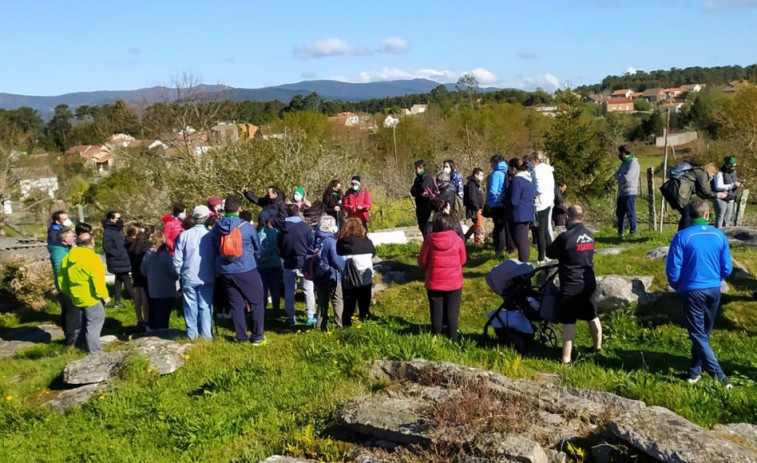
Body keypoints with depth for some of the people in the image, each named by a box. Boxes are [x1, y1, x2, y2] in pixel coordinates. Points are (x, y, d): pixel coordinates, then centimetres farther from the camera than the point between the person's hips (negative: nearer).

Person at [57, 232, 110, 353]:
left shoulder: (68, 257, 9)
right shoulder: (91, 257, -16)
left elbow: (61, 280, 15)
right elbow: (97, 280, -21)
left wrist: (68, 293, 25)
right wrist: (104, 296, -13)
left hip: (76, 297, 8)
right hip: (91, 298, -8)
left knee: (85, 323, 23)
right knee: (94, 323, 0)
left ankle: (80, 345, 29)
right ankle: (94, 351, 1)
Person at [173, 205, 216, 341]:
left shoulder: (184, 235, -7)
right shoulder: (211, 235, -8)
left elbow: (177, 259, -2)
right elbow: (216, 258, -1)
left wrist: (180, 273, 14)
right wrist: (215, 275, 13)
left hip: (188, 278, 1)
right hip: (206, 278, -1)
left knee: (190, 307, 9)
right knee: (205, 307, 6)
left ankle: (192, 334, 13)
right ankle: (206, 335, 9)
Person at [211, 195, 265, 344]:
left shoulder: (216, 229, 1)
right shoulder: (247, 226, -9)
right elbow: (257, 248, 7)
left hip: (226, 273, 4)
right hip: (247, 271, -4)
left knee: (235, 305, 11)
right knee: (256, 303, 8)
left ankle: (241, 337, 17)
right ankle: (257, 337, 11)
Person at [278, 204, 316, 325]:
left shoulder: (282, 229, -2)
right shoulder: (305, 227, -11)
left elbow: (279, 247, 5)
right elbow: (312, 245, -7)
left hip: (289, 265, 2)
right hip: (304, 264, -2)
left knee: (289, 290, 11)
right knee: (308, 289, 10)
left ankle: (291, 318, 13)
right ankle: (310, 316, 10)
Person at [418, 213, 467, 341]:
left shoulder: (429, 240, -10)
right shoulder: (458, 240, -8)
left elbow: (422, 263, -1)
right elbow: (462, 261, 5)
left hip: (434, 284, 0)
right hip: (454, 283, 0)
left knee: (436, 314, 10)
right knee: (452, 314, 8)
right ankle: (452, 339, 14)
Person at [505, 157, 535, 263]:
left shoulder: (517, 180, -19)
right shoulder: (529, 179, 10)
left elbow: (513, 201, -22)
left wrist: (503, 199, -3)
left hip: (519, 216, -10)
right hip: (528, 214, 10)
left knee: (520, 242, -5)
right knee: (524, 241, 17)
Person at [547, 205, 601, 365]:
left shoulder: (565, 237, -18)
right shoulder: (589, 235, 5)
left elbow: (550, 253, -6)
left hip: (571, 285, -7)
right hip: (589, 282, 7)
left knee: (568, 322, -2)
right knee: (592, 317, 21)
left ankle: (566, 358, -1)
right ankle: (598, 348, 36)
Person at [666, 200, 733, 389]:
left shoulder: (682, 237, -12)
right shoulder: (719, 236, -2)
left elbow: (672, 269, -10)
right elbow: (727, 268, 3)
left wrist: (677, 287, 10)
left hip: (691, 290, -4)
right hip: (714, 290, 4)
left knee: (698, 335, 3)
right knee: (704, 333, 18)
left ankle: (718, 374, -3)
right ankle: (696, 370, 27)